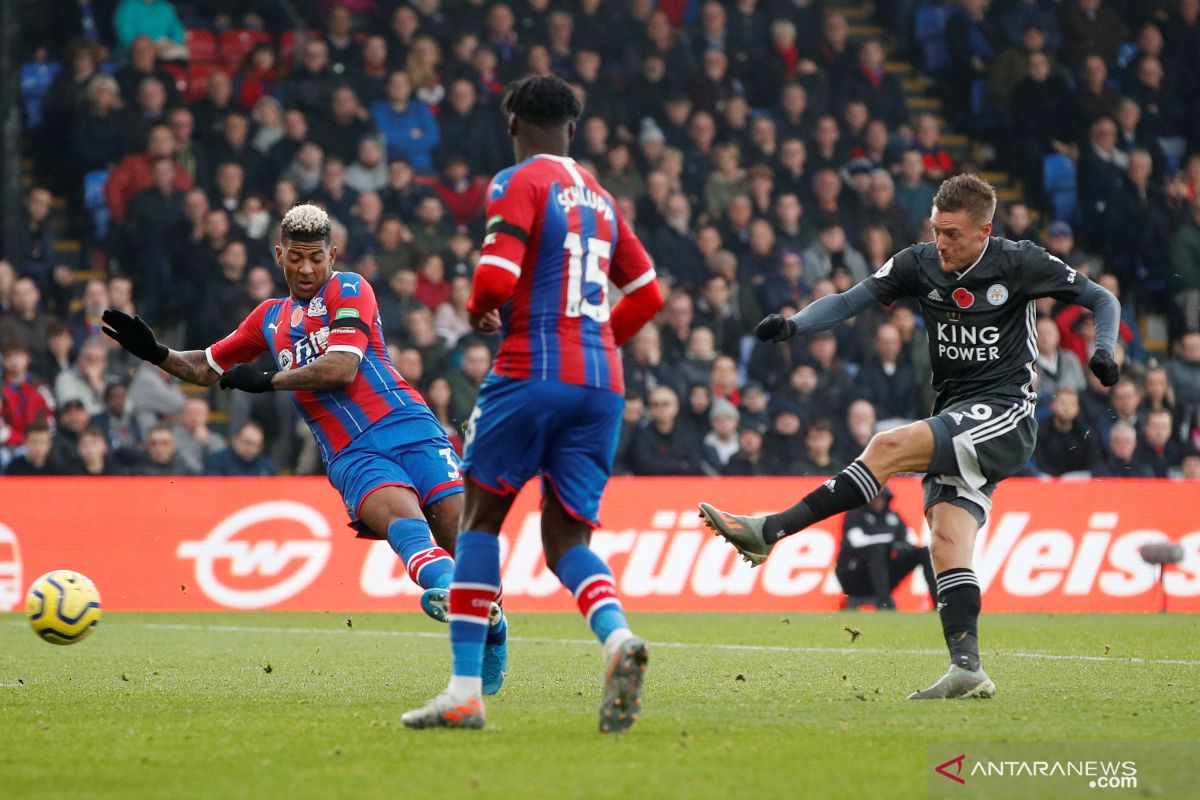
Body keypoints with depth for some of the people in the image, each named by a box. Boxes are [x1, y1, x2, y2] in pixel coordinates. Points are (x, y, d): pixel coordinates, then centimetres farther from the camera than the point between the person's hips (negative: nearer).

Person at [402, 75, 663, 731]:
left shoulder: (518, 184, -3)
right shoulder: (600, 197, 19)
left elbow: (495, 280, -15)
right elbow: (647, 295, 22)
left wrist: (479, 314, 6)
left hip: (531, 371, -6)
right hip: (600, 383, 6)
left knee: (480, 518, 7)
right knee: (566, 541, 7)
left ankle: (464, 693, 2)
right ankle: (617, 635, -26)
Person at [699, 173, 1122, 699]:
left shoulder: (1019, 264, -5)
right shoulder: (919, 264, 5)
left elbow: (1102, 299, 4)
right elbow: (849, 301, 2)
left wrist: (1104, 350, -15)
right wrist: (793, 325, -16)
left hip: (1005, 415, -6)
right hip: (954, 426, 6)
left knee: (889, 447, -24)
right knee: (946, 542, -11)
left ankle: (770, 532, -27)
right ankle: (967, 670, -15)